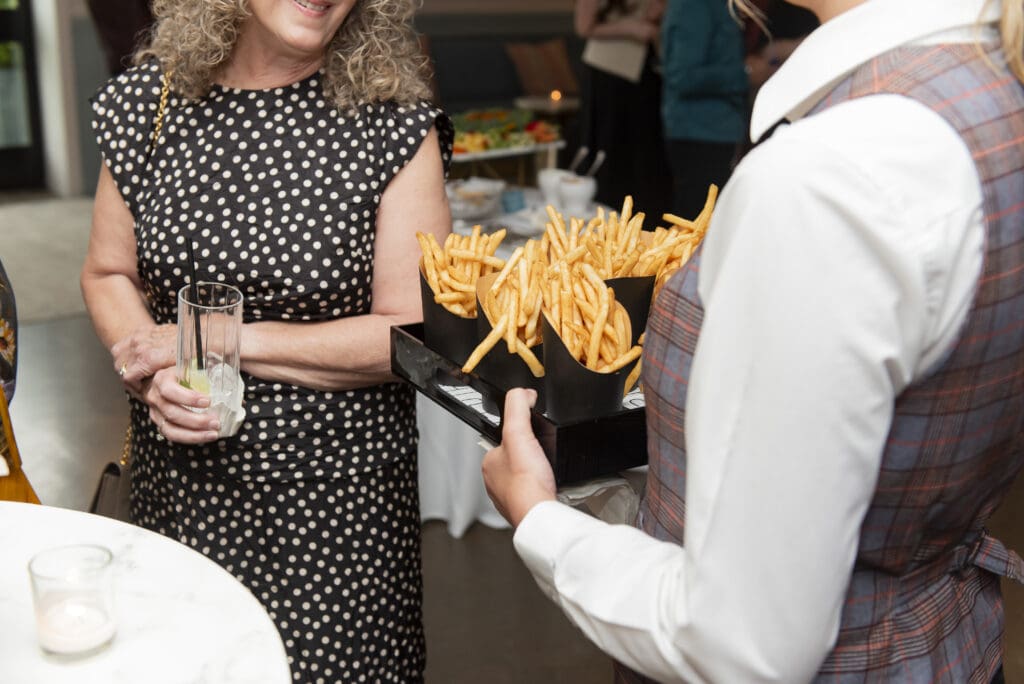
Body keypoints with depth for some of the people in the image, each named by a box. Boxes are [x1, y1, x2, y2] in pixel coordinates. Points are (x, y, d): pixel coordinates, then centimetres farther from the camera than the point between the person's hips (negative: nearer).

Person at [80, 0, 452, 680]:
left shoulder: (396, 123, -12)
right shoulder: (145, 100, -1)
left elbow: (415, 331, -14)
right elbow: (109, 274, 9)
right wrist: (156, 378, -12)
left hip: (336, 492, -3)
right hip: (180, 481, 3)